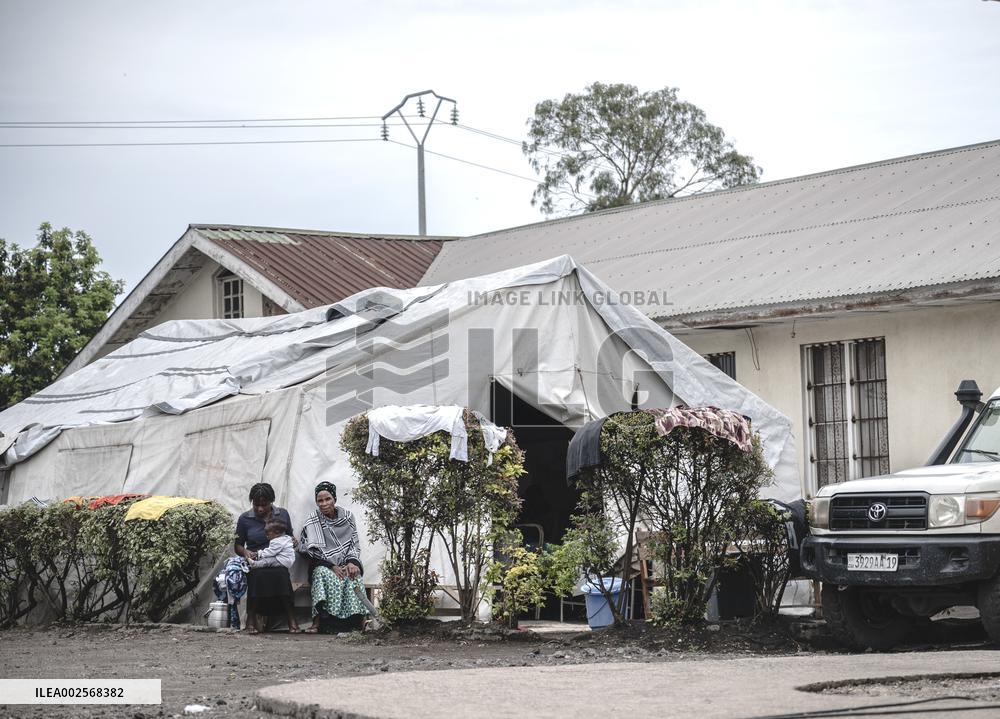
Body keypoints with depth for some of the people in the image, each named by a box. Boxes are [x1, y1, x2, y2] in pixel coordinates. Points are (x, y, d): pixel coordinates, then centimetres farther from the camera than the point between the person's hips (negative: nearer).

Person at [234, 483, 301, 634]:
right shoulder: (245, 519, 8)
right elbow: (237, 545, 14)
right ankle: (251, 619, -29)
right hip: (255, 563, -1)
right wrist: (245, 552, -8)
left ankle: (291, 618, -32)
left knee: (281, 574, -35)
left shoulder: (283, 514, 13)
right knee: (258, 575, -36)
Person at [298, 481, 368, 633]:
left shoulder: (347, 516, 8)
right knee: (325, 575, -35)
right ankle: (317, 622, -40)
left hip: (346, 563, 2)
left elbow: (355, 544, 8)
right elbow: (315, 551, -6)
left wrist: (352, 562, -12)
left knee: (354, 575, -32)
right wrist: (333, 567, -19)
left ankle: (358, 620, -34)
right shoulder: (312, 522, 1)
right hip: (323, 565, -2)